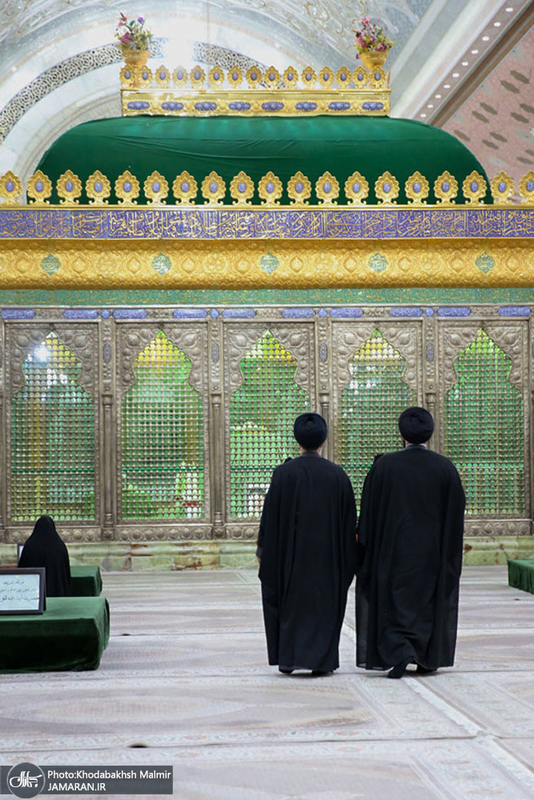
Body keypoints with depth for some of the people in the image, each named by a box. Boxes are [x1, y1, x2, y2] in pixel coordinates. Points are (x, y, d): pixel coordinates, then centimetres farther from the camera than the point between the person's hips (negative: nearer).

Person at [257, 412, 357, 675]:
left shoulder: (284, 473, -8)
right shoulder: (337, 474, -2)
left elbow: (270, 514, -6)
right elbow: (349, 518, 2)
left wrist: (263, 548, 3)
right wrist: (348, 557, 10)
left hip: (291, 552, -1)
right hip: (326, 553, 1)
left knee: (289, 601, 12)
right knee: (323, 602, 9)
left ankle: (287, 658, 12)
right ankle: (321, 660, 8)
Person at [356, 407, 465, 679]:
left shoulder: (384, 465, -7)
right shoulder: (445, 468, -4)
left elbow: (369, 508, -5)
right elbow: (457, 510, 1)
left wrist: (366, 542, 3)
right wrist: (452, 549, 11)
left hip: (394, 547, -1)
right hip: (433, 550, 2)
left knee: (395, 598, 5)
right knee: (429, 599, 14)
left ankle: (398, 652, -13)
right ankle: (429, 658, 19)